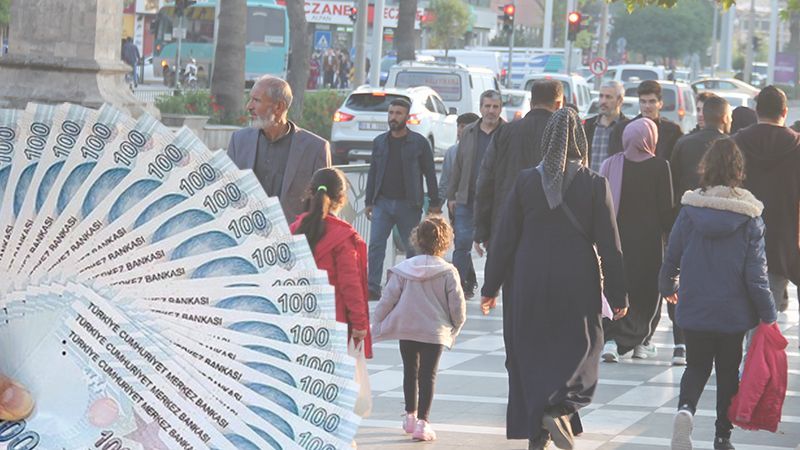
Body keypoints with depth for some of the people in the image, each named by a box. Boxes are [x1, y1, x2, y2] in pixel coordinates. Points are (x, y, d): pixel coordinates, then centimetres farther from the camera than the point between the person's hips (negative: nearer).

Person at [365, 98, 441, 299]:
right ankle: (373, 288, -9)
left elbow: (430, 173, 0)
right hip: (383, 202, 2)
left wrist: (434, 203, -3)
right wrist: (368, 201, 9)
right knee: (375, 244, -9)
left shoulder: (419, 142, -1)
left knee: (412, 247, 5)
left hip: (408, 204, -2)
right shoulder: (379, 142, 9)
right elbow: (373, 172, 14)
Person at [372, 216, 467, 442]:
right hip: (435, 332, -2)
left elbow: (387, 300, -3)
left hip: (406, 329, 3)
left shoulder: (403, 269, -5)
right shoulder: (448, 272, -9)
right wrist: (454, 328, 13)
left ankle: (410, 416, 31)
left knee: (410, 372, 19)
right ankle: (422, 422, -5)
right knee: (427, 376, 2)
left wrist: (377, 325, 8)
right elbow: (458, 307, -6)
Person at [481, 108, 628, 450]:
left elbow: (504, 239, 1)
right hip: (578, 287, -1)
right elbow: (609, 245, -4)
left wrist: (491, 287, 10)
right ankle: (558, 406, -20)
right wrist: (618, 296, 4)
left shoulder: (526, 181, -3)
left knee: (531, 356, 11)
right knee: (581, 347, 8)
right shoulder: (594, 185, -6)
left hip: (528, 286, 1)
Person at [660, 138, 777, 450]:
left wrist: (668, 287, 24)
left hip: (694, 308, 1)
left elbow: (672, 255, 3)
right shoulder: (749, 216, -10)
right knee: (728, 370, 14)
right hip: (734, 312, -1)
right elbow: (756, 272, -10)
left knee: (697, 365, 15)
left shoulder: (690, 210, -6)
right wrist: (767, 315, 0)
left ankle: (686, 407, -14)